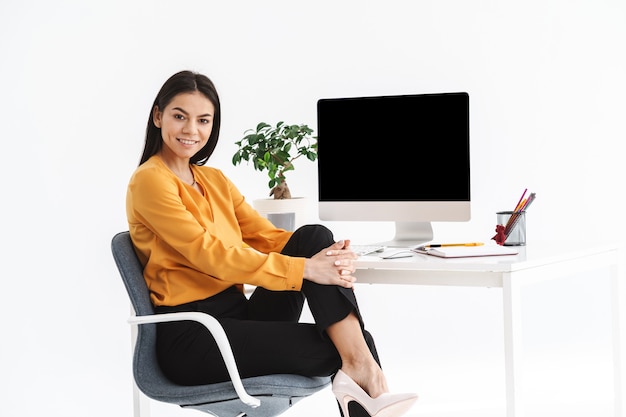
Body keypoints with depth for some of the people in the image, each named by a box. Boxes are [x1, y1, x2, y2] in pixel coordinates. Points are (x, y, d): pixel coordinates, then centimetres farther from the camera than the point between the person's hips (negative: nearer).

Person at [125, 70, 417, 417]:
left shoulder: (214, 180, 17)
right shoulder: (150, 181, -9)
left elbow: (265, 236, 8)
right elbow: (211, 255, -18)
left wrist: (329, 257, -13)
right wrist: (304, 268, -23)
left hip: (239, 316, 7)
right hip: (191, 336, -7)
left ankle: (359, 364, -25)